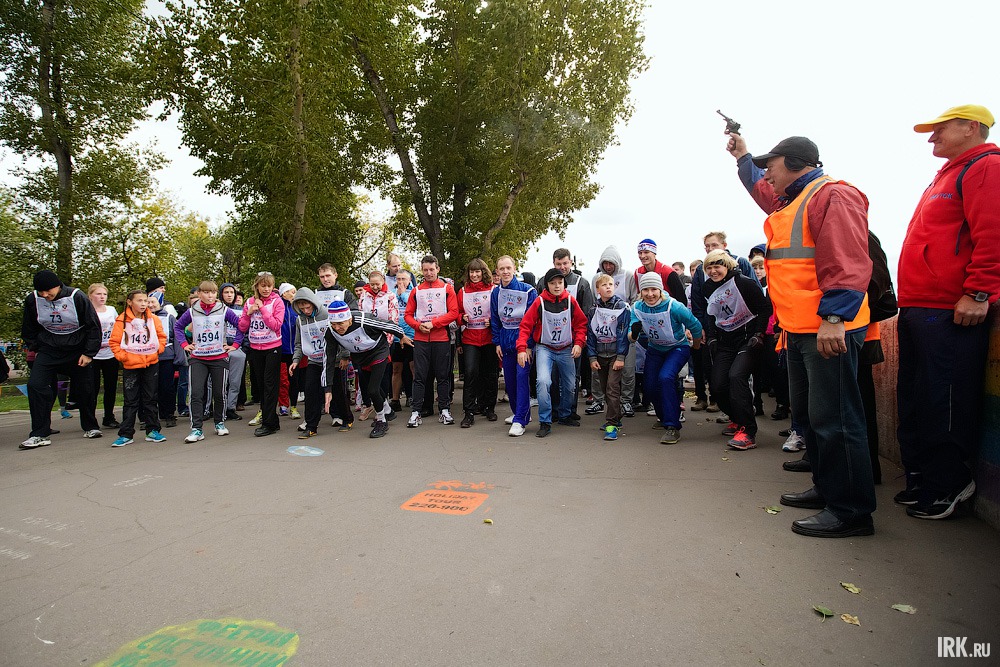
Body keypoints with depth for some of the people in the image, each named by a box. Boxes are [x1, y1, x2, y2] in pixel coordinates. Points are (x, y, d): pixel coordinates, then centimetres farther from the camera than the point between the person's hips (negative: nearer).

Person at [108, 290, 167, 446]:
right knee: (130, 401, 4)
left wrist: (158, 350, -2)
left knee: (150, 399, 9)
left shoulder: (153, 319, 1)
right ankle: (126, 435, 11)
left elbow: (162, 336, 10)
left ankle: (152, 431, 17)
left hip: (151, 364, 2)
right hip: (130, 366, -2)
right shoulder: (122, 320, -5)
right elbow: (114, 341, -1)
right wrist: (122, 356, -10)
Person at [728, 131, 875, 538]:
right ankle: (826, 489, 29)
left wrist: (833, 317, -29)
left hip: (828, 330, -11)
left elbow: (847, 262, -22)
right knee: (807, 413, 16)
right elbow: (759, 188, 45)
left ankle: (851, 512, 2)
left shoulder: (832, 196, -11)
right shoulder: (789, 202, 20)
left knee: (833, 418, -7)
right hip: (799, 329, 11)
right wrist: (743, 157, 46)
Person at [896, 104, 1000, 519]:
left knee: (944, 402, -5)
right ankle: (919, 478, 23)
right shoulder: (947, 175, 25)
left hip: (950, 310, -10)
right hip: (917, 309, 10)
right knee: (914, 397, 13)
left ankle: (946, 486, 7)